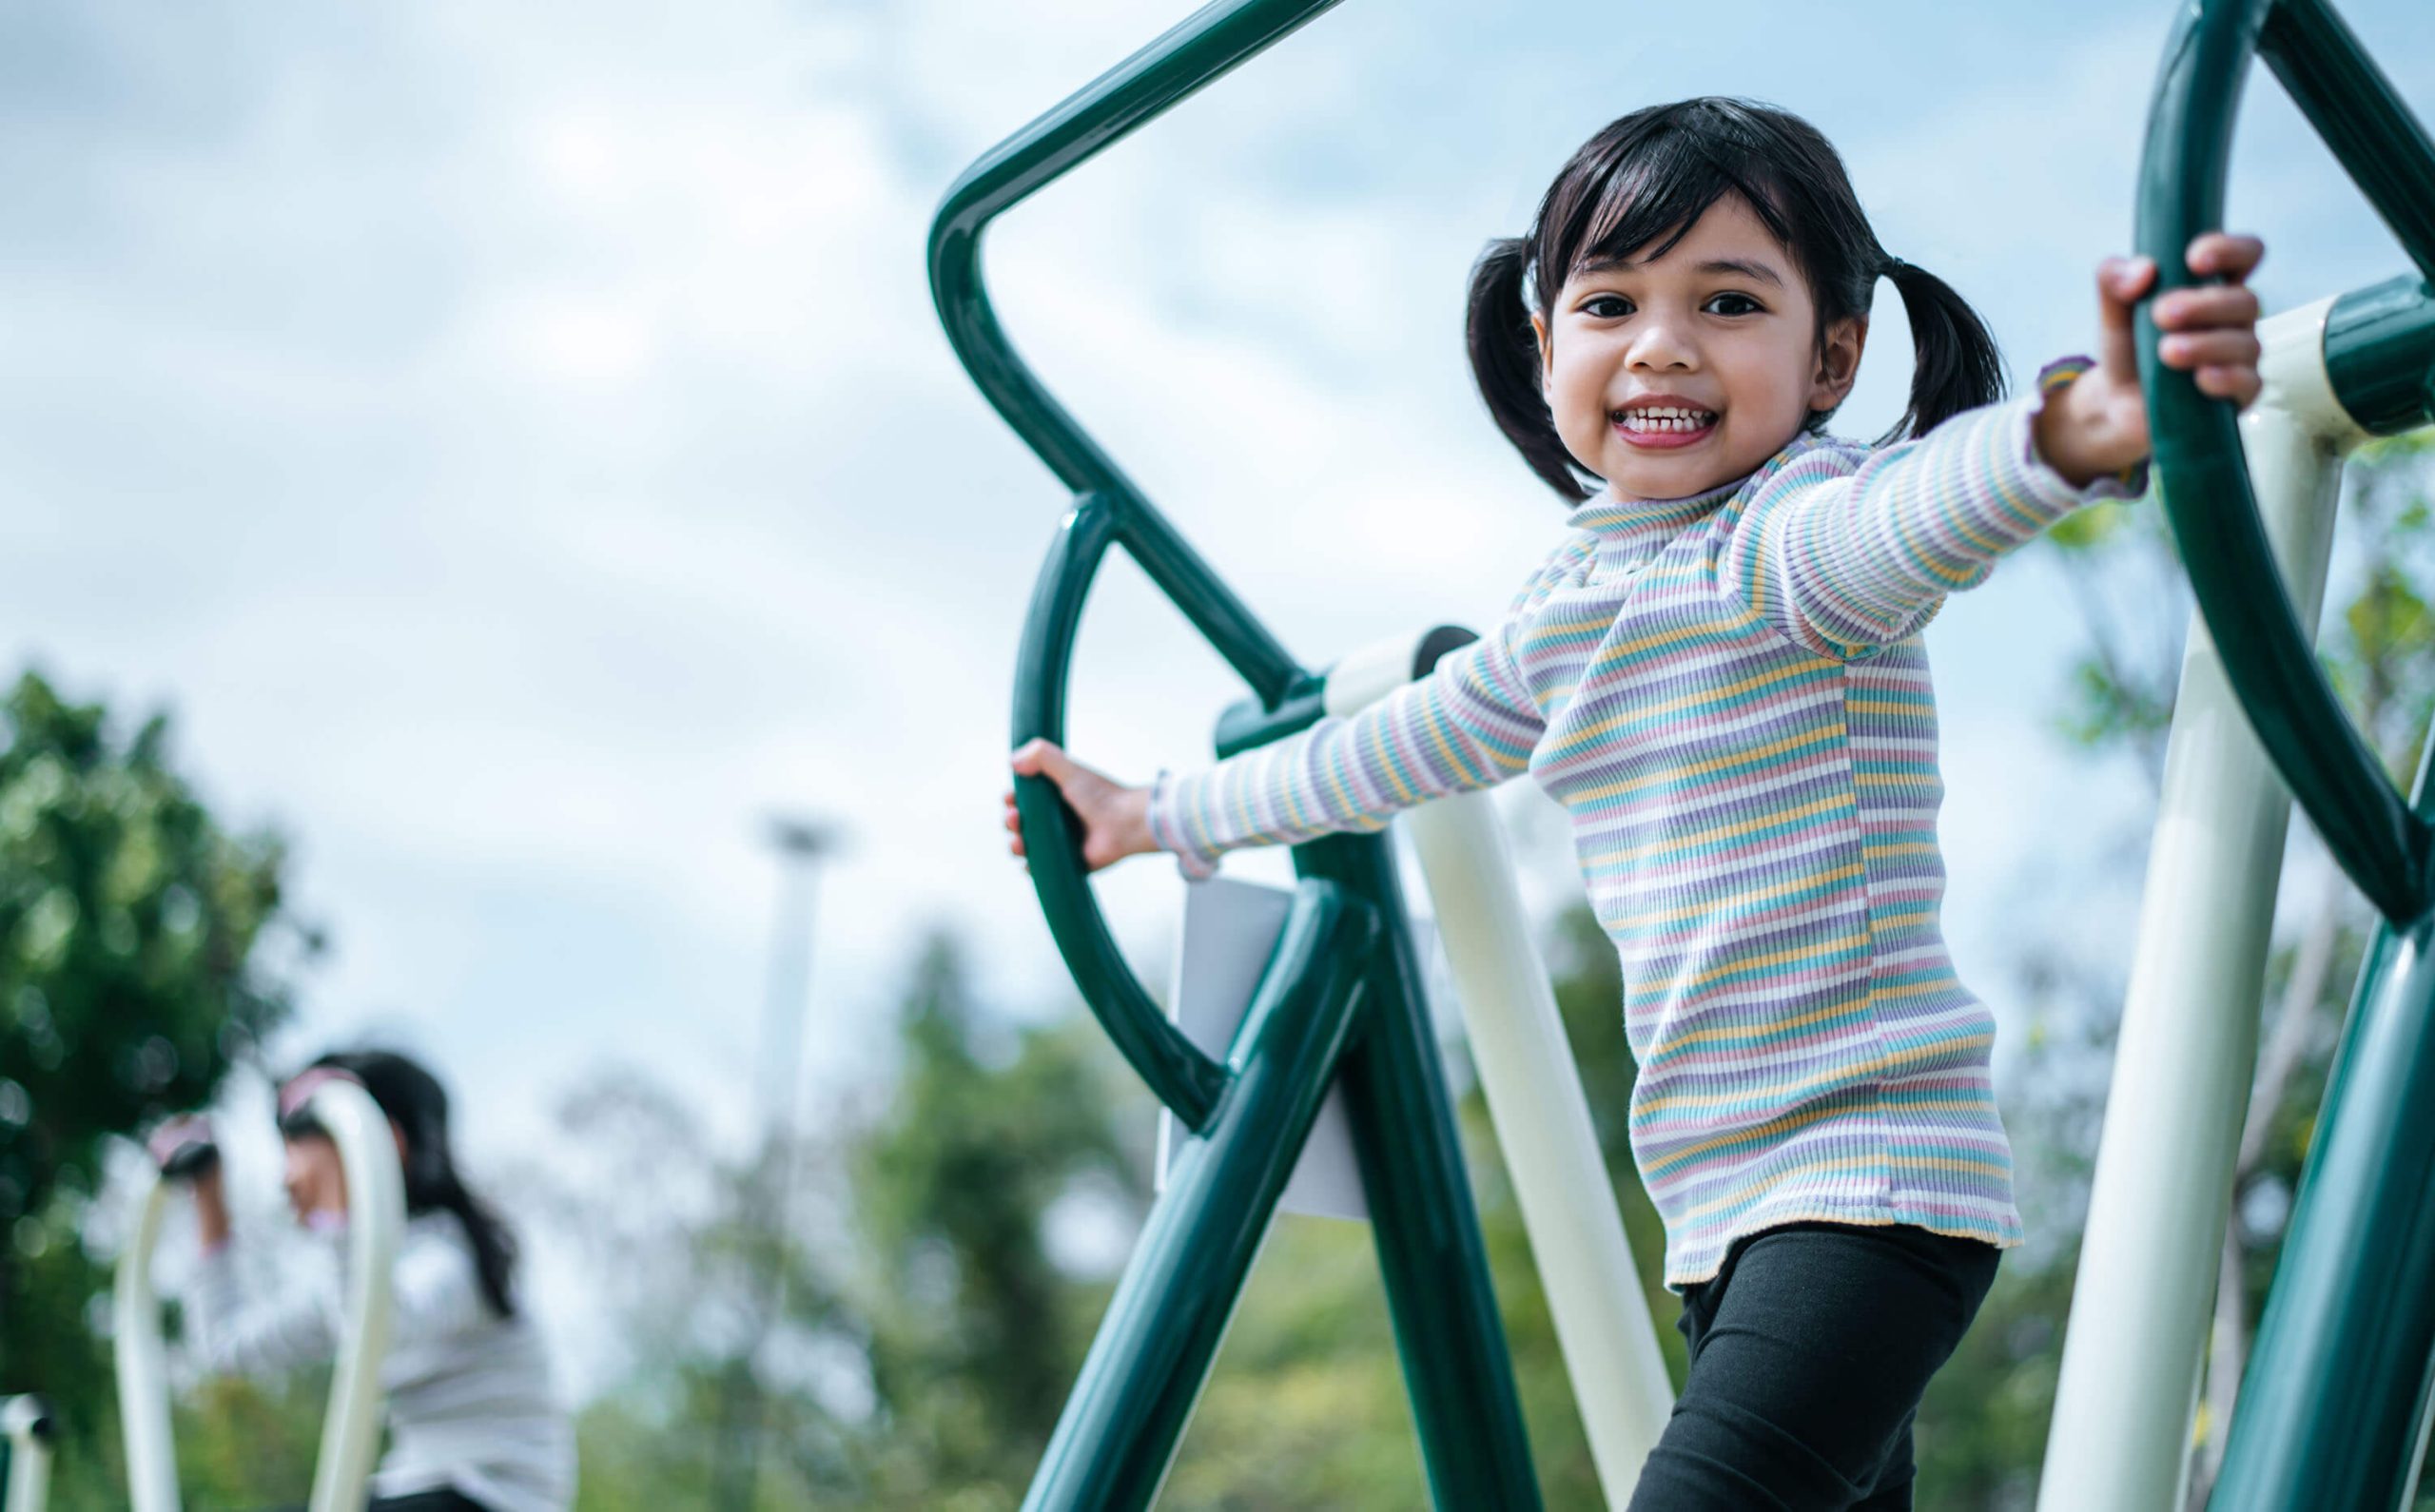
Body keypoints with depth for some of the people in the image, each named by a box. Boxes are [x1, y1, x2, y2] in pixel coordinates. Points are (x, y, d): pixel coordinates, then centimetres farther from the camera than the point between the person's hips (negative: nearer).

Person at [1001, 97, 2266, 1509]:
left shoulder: (1792, 534, -12)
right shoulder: (1567, 607, 14)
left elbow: (1917, 511, -36)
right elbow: (1400, 743, 31)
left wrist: (2084, 425, -59)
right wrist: (1159, 815, 43)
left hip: (1875, 1182, -8)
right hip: (1724, 1203, 8)